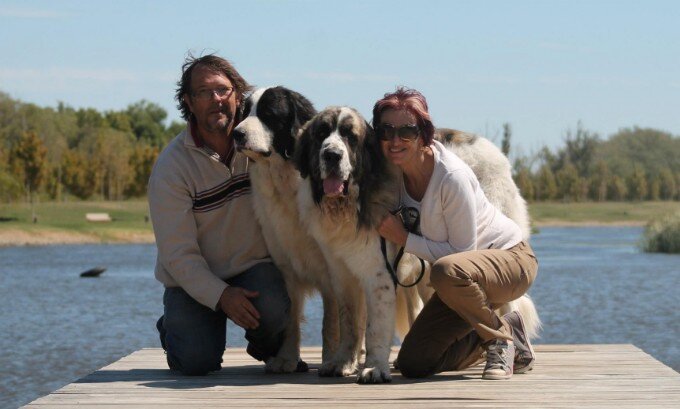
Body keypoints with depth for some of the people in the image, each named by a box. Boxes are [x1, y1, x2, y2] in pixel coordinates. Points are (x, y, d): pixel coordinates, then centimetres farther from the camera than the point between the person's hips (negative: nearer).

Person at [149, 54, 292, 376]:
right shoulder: (171, 165, -13)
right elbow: (178, 252, -14)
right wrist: (221, 295, -26)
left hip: (254, 267, 1)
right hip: (193, 280, -1)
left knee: (272, 307, -31)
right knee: (197, 361, -19)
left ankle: (271, 349, 6)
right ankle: (174, 327, 18)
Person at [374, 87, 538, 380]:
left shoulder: (452, 177, -28)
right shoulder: (392, 170, -9)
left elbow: (462, 252, -26)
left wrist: (404, 239, -26)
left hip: (510, 258, -7)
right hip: (463, 278, 7)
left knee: (448, 271, -41)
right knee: (412, 364, -1)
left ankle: (501, 337, -13)